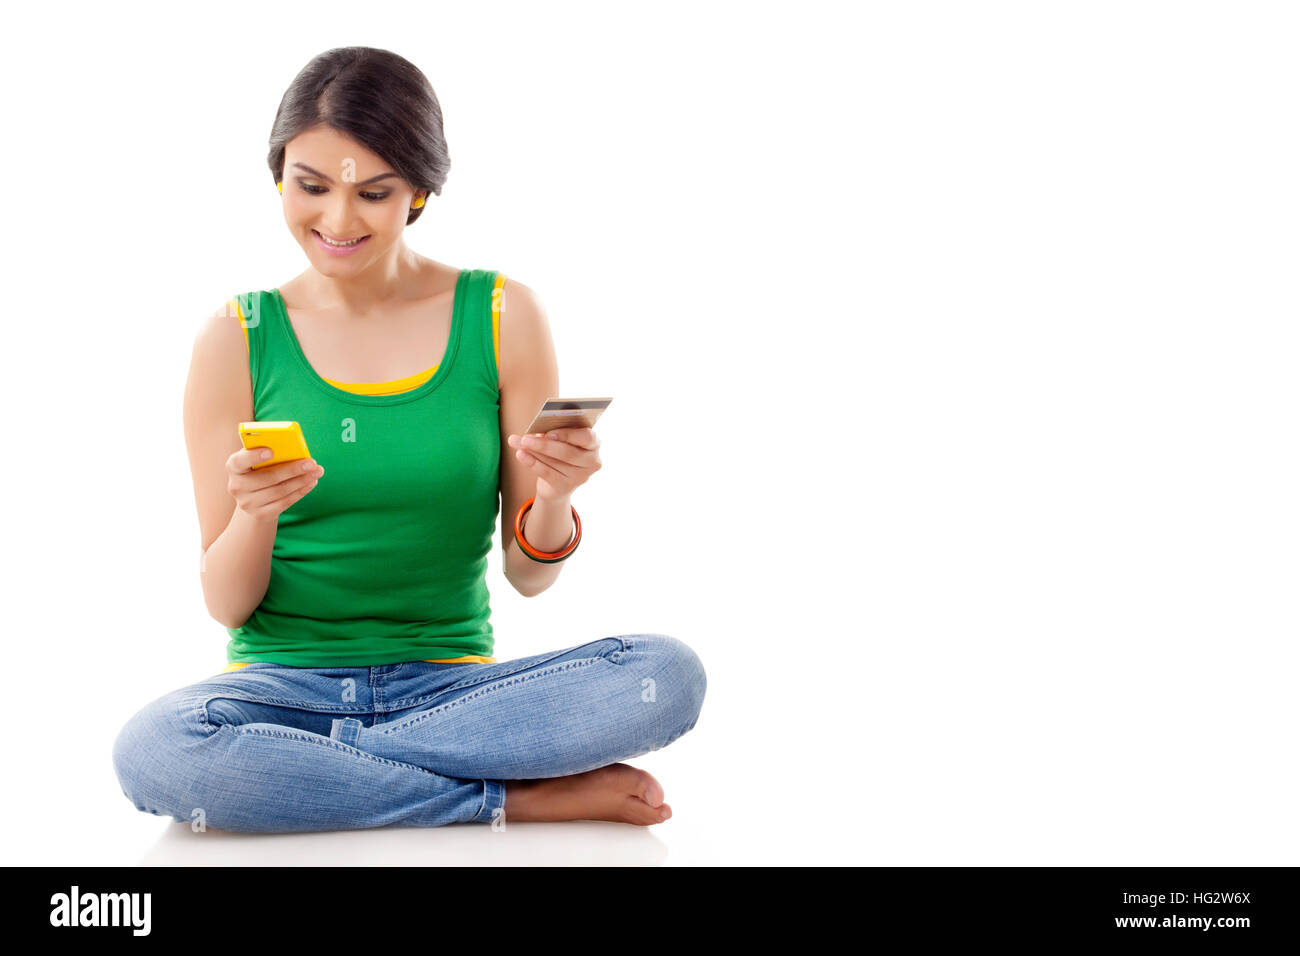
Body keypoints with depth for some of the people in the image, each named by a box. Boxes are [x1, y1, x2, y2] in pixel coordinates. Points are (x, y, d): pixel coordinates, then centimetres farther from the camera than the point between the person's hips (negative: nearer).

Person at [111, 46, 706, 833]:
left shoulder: (502, 318, 1)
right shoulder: (237, 340, 0)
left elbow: (529, 575, 3)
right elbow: (225, 605, 0)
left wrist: (554, 501, -19)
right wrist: (255, 513, -21)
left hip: (452, 681, 1)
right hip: (283, 682, 0)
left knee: (669, 675, -26)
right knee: (150, 752, -35)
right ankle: (522, 798, -19)